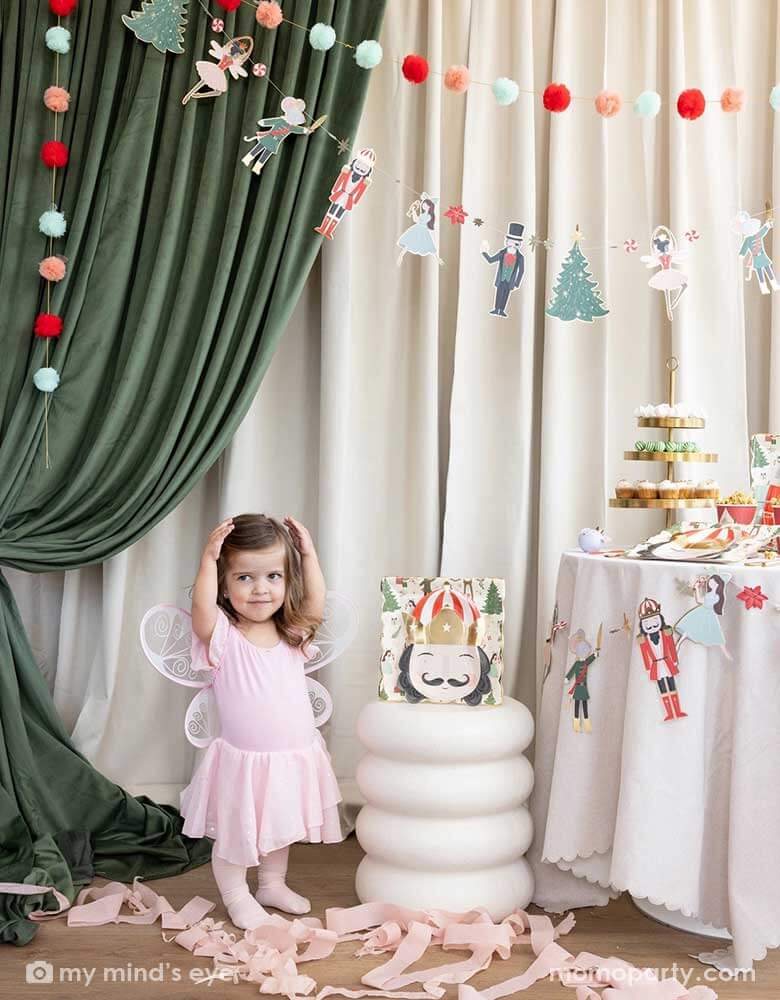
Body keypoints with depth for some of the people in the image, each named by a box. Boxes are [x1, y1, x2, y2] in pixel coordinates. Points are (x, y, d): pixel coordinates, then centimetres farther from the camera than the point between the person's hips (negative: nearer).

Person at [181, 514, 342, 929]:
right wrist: (208, 559, -37)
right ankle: (237, 898, 31)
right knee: (234, 836, 10)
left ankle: (272, 885, 45)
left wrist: (308, 554, -11)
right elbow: (201, 610, -34)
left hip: (293, 757, 5)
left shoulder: (291, 632, 0)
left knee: (279, 829, 24)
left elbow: (315, 605, -11)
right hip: (243, 761, -5)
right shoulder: (222, 635, -16)